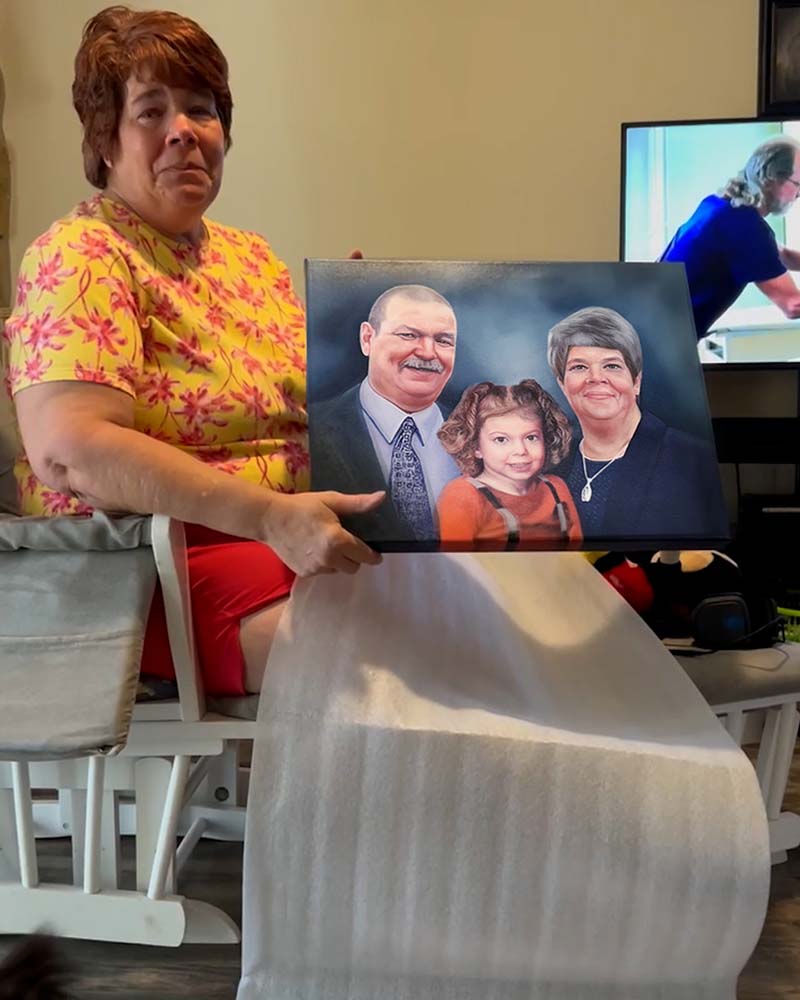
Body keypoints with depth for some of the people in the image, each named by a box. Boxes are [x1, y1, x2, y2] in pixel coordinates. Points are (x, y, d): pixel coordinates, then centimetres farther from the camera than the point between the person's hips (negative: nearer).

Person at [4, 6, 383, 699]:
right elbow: (67, 449, -22)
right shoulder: (80, 255, -7)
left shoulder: (252, 257, 17)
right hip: (142, 566, -7)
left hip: (302, 535, 8)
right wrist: (273, 518, -30)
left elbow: (314, 408, 21)